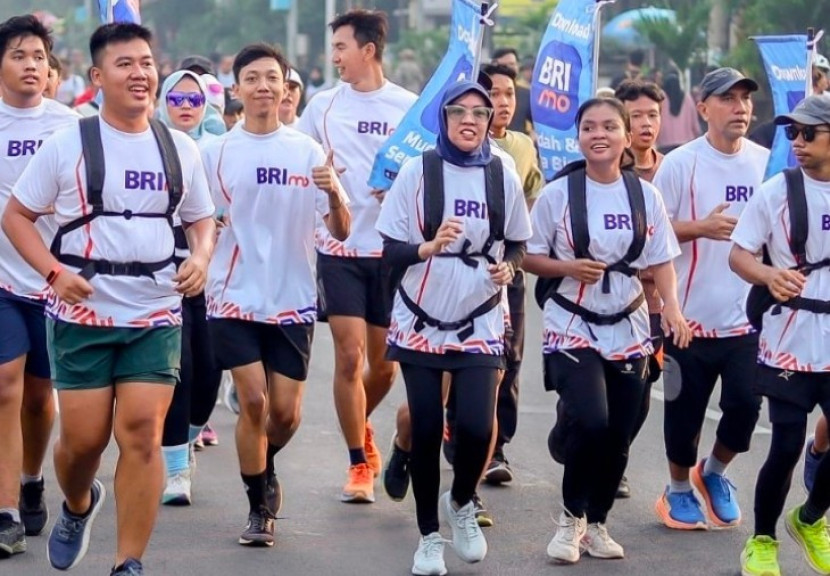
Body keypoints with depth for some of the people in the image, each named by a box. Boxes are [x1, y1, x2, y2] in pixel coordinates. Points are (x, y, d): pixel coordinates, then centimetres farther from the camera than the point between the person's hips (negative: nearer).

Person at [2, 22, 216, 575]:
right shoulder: (67, 145, -3)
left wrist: (201, 258, -5)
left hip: (155, 314, 2)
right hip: (83, 313, -1)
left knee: (143, 432, -9)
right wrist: (54, 271, -13)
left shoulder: (180, 149, 6)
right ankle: (78, 506, 38)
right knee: (84, 437, 2)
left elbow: (202, 218, 18)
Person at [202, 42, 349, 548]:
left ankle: (264, 467, 35)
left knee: (286, 411, 2)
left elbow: (341, 232, -1)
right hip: (235, 297, -1)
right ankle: (259, 509, 9)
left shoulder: (308, 152, 1)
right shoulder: (217, 153, 0)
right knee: (254, 401, -8)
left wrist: (334, 193, -21)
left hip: (293, 299, 1)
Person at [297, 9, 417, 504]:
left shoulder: (409, 106, -1)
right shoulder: (324, 105, 3)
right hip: (340, 249, 0)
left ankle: (359, 427, 39)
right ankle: (360, 464, 6)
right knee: (349, 356, -7)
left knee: (385, 364, 8)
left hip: (392, 249, 0)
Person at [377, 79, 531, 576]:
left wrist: (508, 266, -9)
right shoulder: (418, 171, -5)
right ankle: (429, 536, 19)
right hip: (421, 321, -1)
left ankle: (461, 503, 19)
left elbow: (518, 244, 12)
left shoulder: (502, 176, 1)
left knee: (476, 427, -13)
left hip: (480, 324, 1)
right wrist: (428, 247, -23)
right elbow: (391, 249, -5)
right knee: (426, 429, 0)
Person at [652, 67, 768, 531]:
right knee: (686, 408, 7)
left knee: (746, 404, -3)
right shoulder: (681, 163, -7)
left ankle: (714, 472, 26)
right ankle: (679, 490, 30)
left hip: (748, 316, 3)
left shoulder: (767, 163, 4)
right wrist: (701, 227, -20)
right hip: (692, 314, -2)